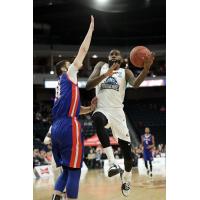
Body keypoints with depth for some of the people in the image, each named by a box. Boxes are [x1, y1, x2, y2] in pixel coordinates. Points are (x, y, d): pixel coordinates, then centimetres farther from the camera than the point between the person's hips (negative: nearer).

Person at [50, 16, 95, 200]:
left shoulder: (63, 85, 28)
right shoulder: (68, 75, 7)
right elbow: (83, 50, 6)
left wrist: (90, 109, 17)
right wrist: (91, 28, 13)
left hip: (57, 128, 9)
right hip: (69, 127, -9)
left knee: (67, 169, 14)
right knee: (74, 170, -7)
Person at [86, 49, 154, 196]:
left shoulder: (125, 72, 9)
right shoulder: (101, 66, 11)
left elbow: (135, 84, -14)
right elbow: (88, 85, -3)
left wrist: (146, 69, -33)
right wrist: (106, 74, -17)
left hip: (117, 112, 2)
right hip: (102, 110, -2)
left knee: (126, 149, 2)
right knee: (98, 118, -40)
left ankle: (126, 180, 30)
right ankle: (112, 163, -41)